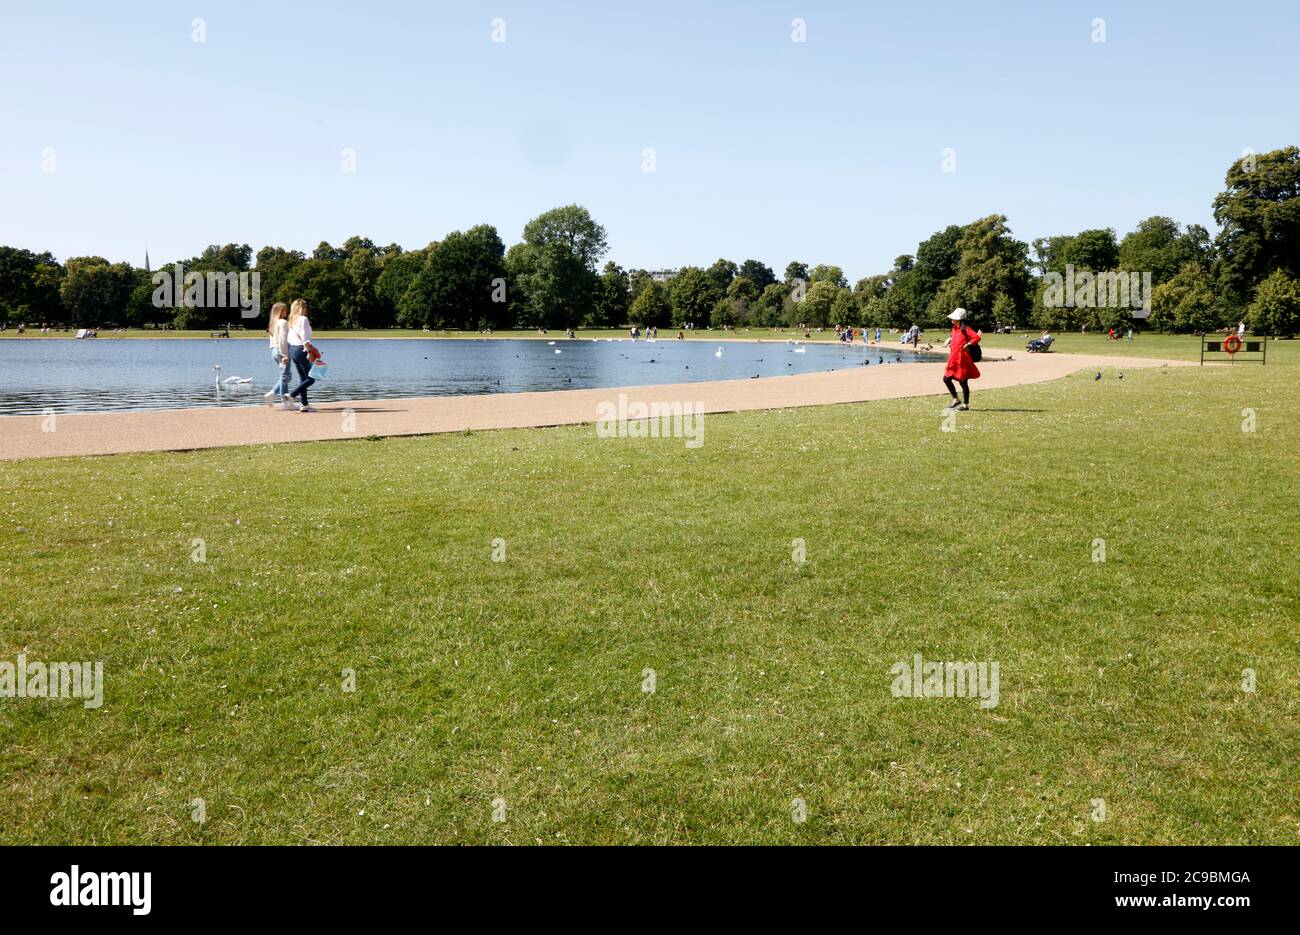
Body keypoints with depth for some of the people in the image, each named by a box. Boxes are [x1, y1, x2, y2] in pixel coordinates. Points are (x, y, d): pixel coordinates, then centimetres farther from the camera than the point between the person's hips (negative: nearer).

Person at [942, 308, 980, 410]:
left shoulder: (965, 329, -12)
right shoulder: (954, 329, 13)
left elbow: (977, 337, -20)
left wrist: (968, 345, -19)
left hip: (962, 360, -9)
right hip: (953, 360, 9)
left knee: (963, 382, -2)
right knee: (946, 379, 10)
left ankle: (965, 404, 7)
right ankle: (955, 400, 22)